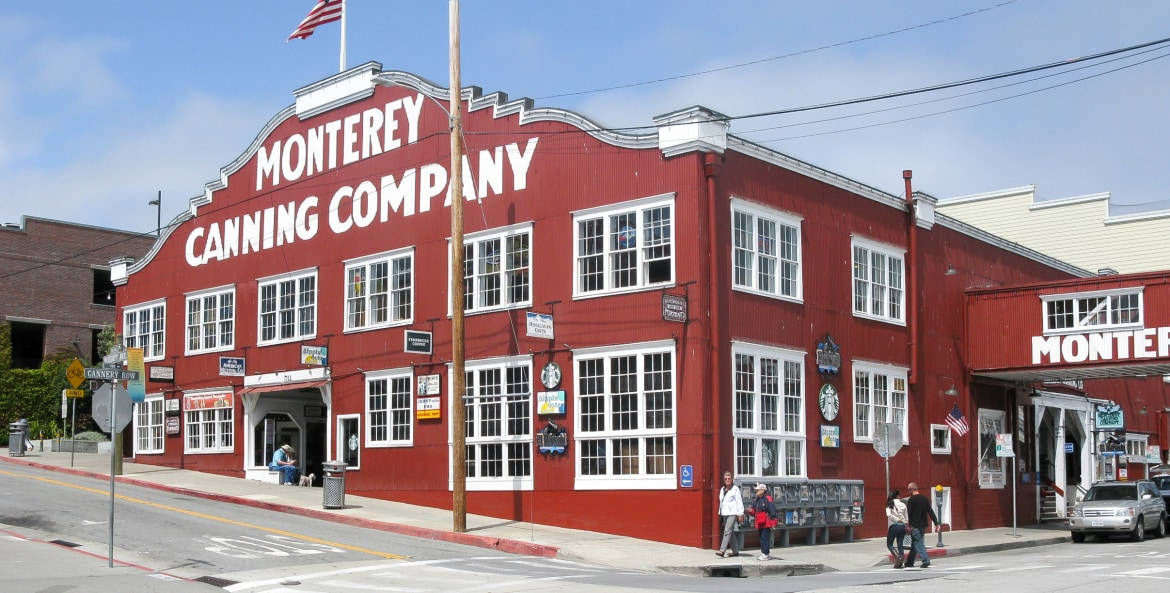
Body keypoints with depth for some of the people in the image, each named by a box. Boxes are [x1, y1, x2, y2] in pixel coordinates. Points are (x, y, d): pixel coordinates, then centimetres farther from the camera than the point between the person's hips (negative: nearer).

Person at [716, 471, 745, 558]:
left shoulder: (735, 489, -5)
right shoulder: (722, 489, 15)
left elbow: (739, 502, -7)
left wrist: (741, 514, -10)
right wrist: (720, 513, 18)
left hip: (732, 513, -7)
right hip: (724, 513, 7)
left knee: (727, 531, -16)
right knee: (731, 532, 11)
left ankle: (722, 551, -23)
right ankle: (735, 551, 19)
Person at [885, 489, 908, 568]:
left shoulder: (890, 505, -1)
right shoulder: (903, 504, 6)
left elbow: (888, 515, -17)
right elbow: (906, 517, 4)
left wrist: (897, 519, -9)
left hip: (894, 526, -3)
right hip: (903, 526, 3)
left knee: (889, 544, 9)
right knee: (900, 544, 13)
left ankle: (897, 556, -14)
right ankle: (900, 562, 6)